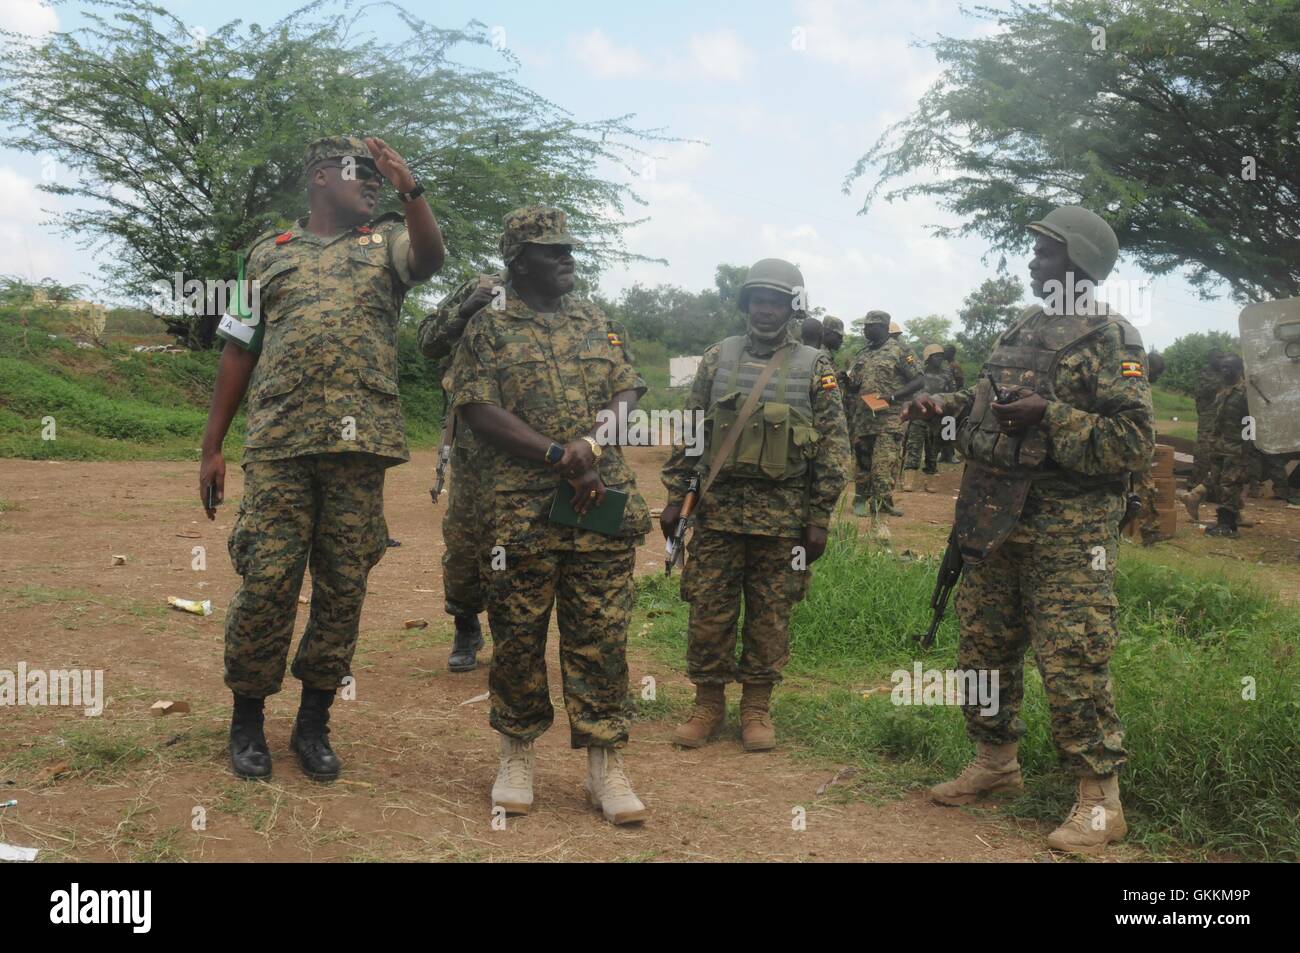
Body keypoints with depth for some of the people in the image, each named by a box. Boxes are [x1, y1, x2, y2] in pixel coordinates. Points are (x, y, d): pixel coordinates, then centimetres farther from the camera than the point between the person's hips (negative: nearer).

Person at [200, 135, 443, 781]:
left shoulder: (386, 242, 16)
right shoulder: (269, 254, 16)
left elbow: (431, 259, -8)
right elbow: (239, 350, 15)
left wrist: (410, 191, -22)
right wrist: (212, 447, 10)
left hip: (361, 442, 1)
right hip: (278, 442, 0)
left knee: (343, 587, 4)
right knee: (266, 582, -3)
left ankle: (314, 723, 18)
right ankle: (247, 720, 15)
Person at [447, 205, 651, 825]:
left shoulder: (596, 324, 18)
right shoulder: (488, 329, 5)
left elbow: (627, 392, 11)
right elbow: (480, 412, -6)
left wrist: (592, 443, -10)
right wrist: (562, 458, -13)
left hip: (601, 504, 3)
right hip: (520, 512, -3)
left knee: (600, 635, 3)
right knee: (517, 637, 5)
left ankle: (605, 762, 11)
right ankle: (517, 755, 20)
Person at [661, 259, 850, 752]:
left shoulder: (815, 368, 1)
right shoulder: (718, 358, 6)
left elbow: (833, 446, 0)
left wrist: (819, 518, -5)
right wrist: (675, 496, 3)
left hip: (783, 512, -1)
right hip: (719, 506, 2)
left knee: (770, 616, 6)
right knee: (709, 610, 4)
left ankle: (757, 707, 20)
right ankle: (708, 703, 19)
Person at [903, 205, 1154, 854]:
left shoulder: (1110, 338, -8)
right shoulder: (1024, 328, 16)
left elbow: (1134, 442, -16)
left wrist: (1049, 415, -23)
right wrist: (947, 405, 9)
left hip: (1067, 529, -8)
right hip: (995, 520, 8)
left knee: (1073, 664, -7)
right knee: (983, 649, 15)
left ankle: (1099, 800, 5)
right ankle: (995, 763, 32)